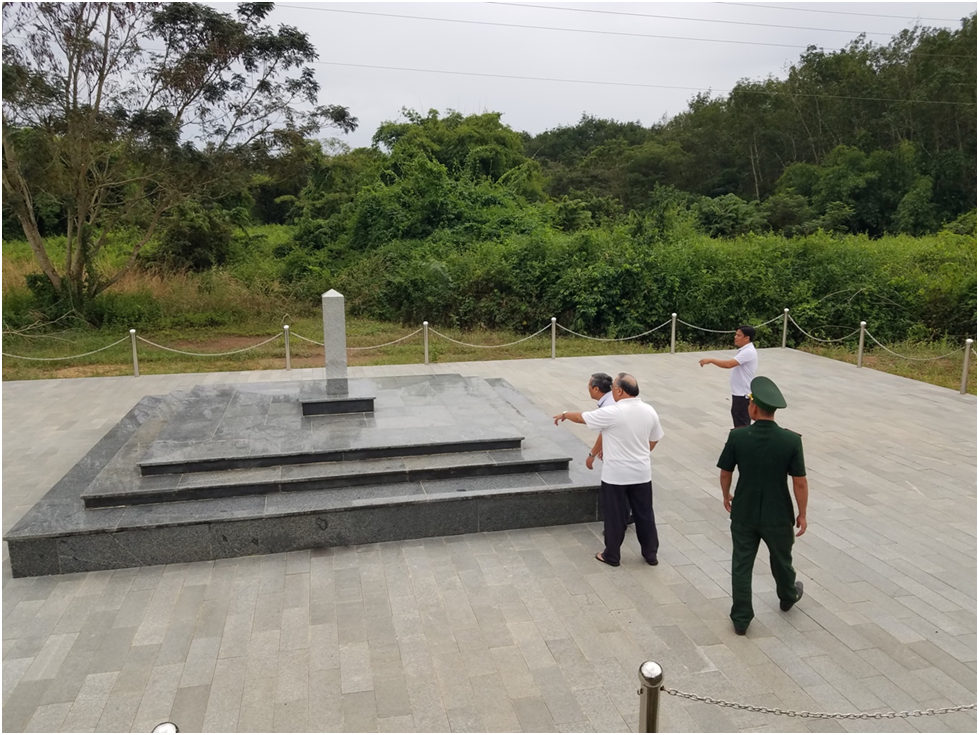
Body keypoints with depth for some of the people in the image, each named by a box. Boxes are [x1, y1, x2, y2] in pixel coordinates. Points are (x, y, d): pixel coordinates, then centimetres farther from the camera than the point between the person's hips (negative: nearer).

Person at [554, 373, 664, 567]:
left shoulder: (612, 413, -19)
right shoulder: (649, 411, -2)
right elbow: (654, 440, 10)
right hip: (641, 473, 5)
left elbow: (581, 417, -6)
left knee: (615, 516, 9)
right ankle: (651, 553, 27)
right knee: (644, 514, 16)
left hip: (615, 475, -5)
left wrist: (564, 414, 13)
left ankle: (612, 555, 21)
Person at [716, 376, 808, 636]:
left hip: (743, 514, -1)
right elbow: (800, 483, -12)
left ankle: (741, 619, 19)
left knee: (741, 566, 12)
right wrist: (802, 514, 1)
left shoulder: (737, 436, -17)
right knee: (781, 560, 26)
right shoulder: (791, 440, -18)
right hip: (778, 515, 1)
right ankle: (788, 597, 52)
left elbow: (725, 472, -4)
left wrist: (726, 495, 15)